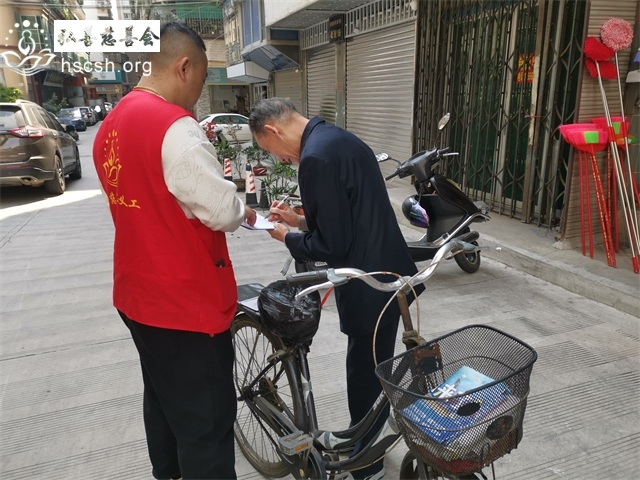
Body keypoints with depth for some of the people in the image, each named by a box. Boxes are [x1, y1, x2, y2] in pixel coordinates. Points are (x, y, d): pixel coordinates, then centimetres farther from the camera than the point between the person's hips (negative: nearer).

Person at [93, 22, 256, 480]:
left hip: (138, 293, 10)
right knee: (205, 421, 6)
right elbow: (222, 211, -21)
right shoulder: (176, 126, -21)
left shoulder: (112, 123, 7)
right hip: (186, 300, -9)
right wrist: (245, 212, 0)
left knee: (164, 399, 26)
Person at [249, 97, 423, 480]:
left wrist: (287, 237, -5)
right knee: (372, 371, 24)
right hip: (384, 274, 10)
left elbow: (331, 246, -21)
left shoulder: (316, 157, -22)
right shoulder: (336, 138, 9)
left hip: (370, 284, -10)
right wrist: (300, 220, 10)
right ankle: (364, 444, 46)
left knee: (366, 376, 10)